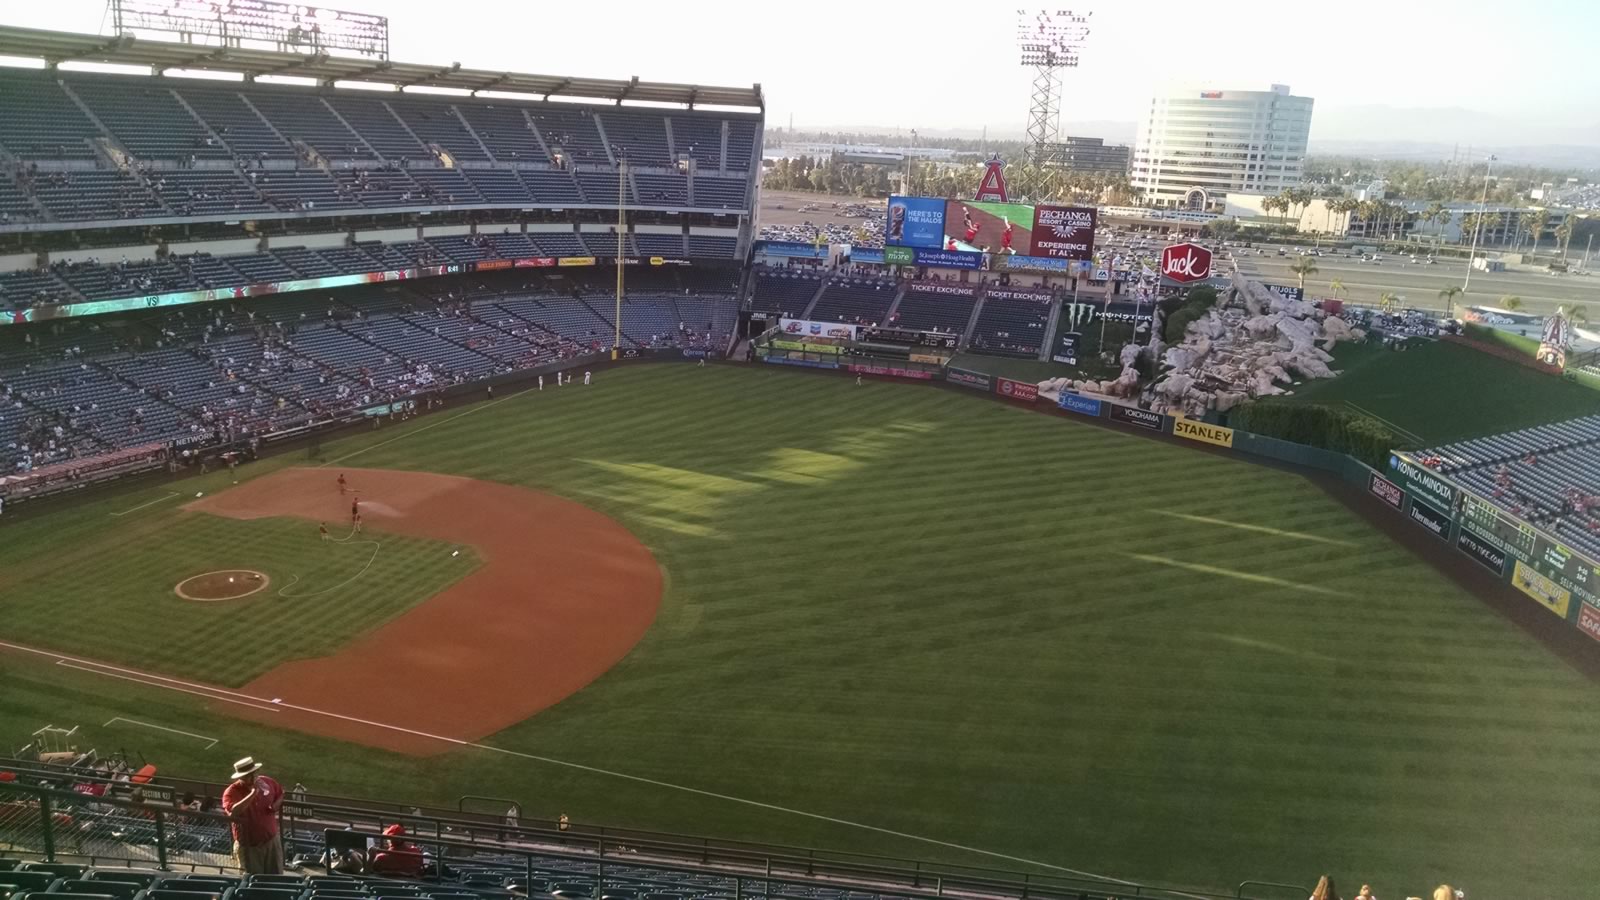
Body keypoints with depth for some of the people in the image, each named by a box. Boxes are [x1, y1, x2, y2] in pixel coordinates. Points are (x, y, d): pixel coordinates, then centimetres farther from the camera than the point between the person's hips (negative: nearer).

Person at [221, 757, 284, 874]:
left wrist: (276, 805, -7)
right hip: (249, 845, -4)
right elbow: (233, 812, -37)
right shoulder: (231, 792, -18)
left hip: (272, 839, 4)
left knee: (277, 877, 15)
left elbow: (280, 794, 15)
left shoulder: (267, 782, -4)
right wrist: (252, 794, -37)